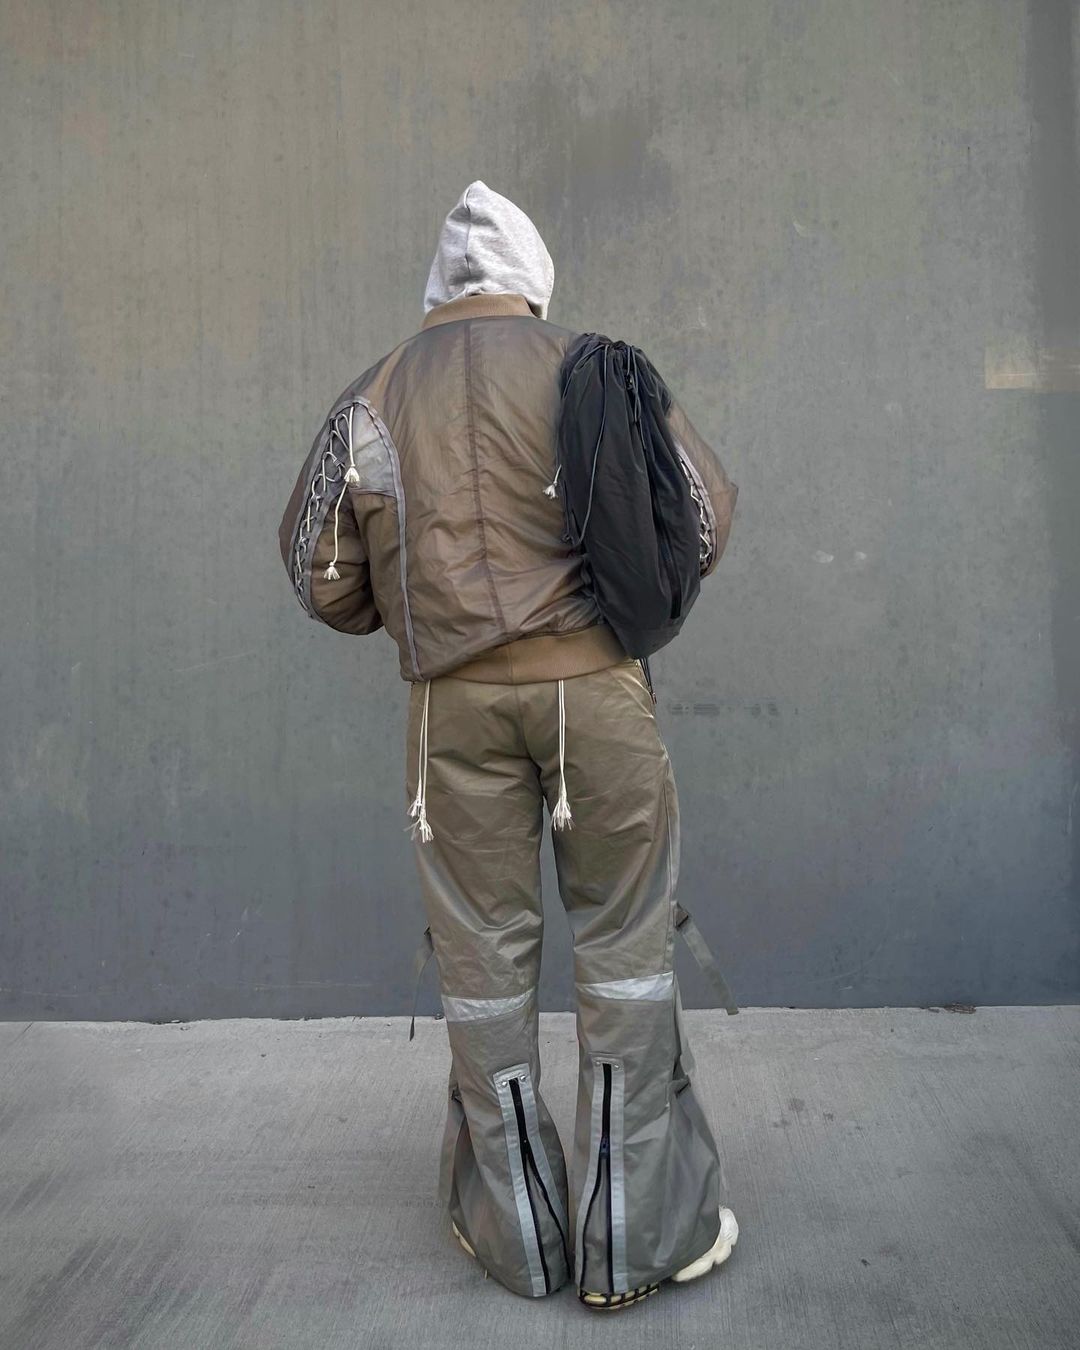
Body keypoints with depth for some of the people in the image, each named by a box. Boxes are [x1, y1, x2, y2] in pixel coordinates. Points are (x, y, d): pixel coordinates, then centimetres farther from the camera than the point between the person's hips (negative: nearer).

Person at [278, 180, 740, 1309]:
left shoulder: (370, 400, 8)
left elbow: (320, 576, 7)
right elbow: (702, 513, -1)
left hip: (454, 701, 2)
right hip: (594, 680, -1)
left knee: (483, 955, 11)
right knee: (624, 942, 8)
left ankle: (516, 1233, 22)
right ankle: (632, 1234, 15)